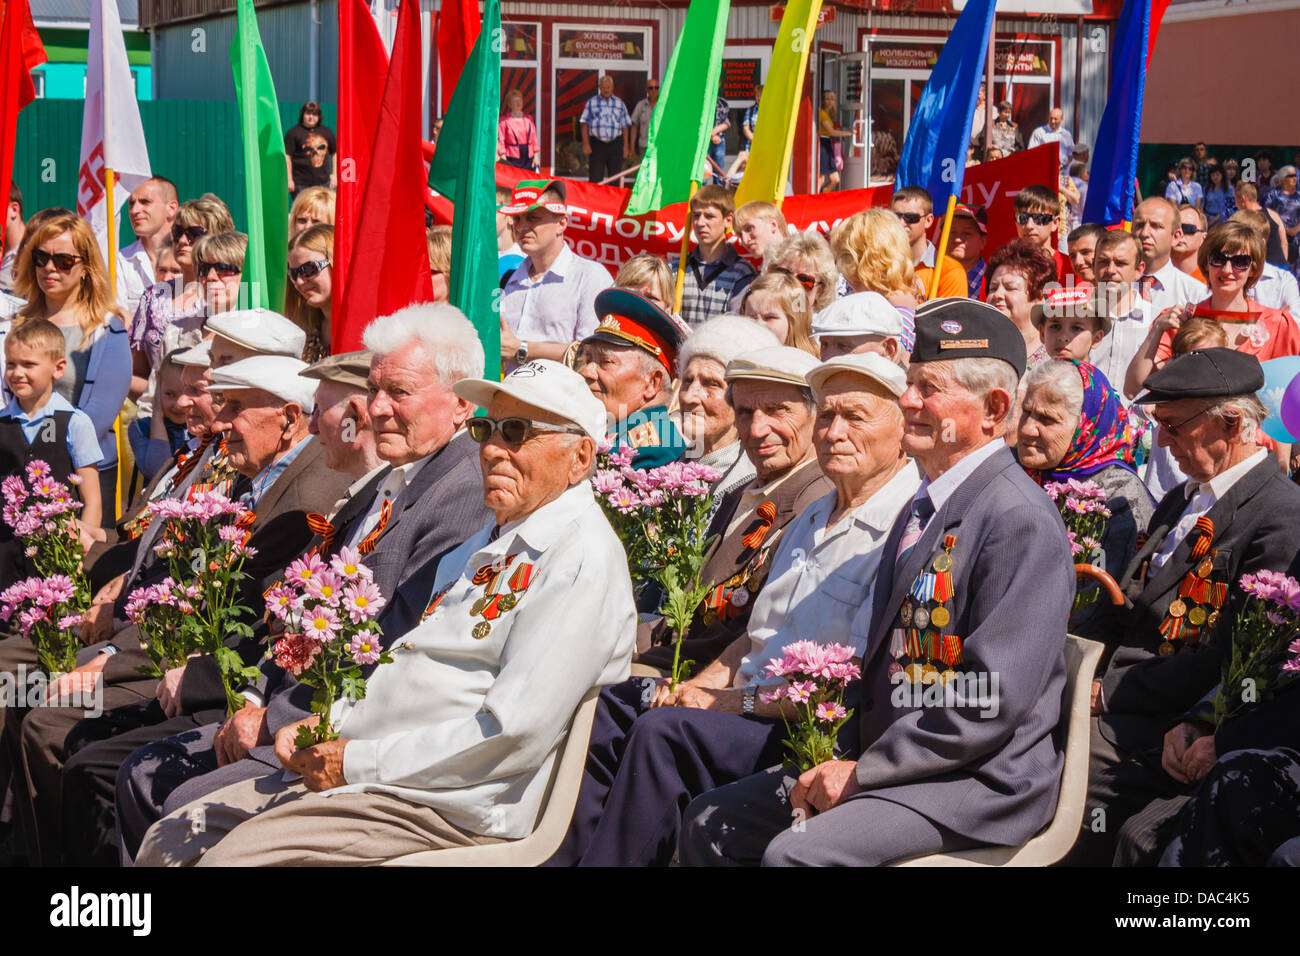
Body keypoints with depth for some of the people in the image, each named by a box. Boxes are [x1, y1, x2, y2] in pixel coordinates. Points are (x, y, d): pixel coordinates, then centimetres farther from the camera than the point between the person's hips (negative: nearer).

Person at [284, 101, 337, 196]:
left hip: (324, 182, 4)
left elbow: (335, 153, 20)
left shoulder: (326, 131, 11)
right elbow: (287, 157, -5)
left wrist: (334, 175, 12)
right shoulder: (293, 132, -2)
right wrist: (289, 180, -11)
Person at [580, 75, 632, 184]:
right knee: (595, 179, -5)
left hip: (615, 145, 1)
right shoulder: (591, 102, 8)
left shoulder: (620, 103, 12)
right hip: (597, 144, -1)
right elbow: (585, 124, 5)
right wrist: (586, 144, -5)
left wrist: (625, 146, 4)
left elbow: (625, 126, 12)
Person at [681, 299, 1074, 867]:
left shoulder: (1022, 522, -16)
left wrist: (863, 772, -17)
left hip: (977, 784, -9)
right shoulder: (920, 509, 16)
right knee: (709, 824, 4)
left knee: (795, 853, -28)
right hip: (884, 763, 9)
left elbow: (992, 704, -22)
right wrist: (842, 758, 4)